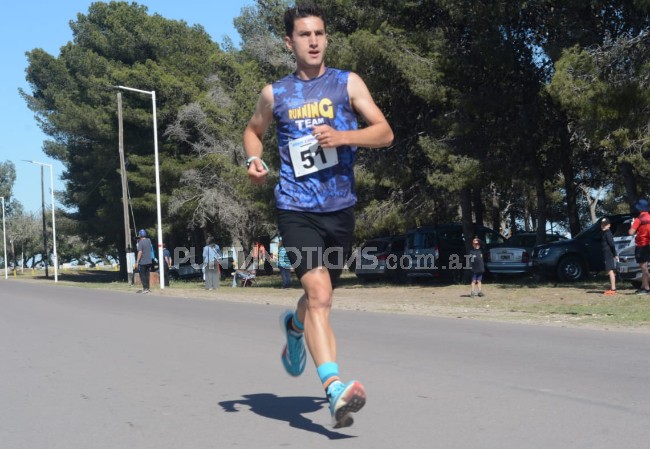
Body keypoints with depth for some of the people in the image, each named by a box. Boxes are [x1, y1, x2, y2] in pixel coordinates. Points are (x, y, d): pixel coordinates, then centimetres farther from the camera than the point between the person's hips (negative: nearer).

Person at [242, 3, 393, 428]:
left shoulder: (348, 83, 4)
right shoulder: (275, 94, 7)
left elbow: (385, 132, -3)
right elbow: (254, 130, 24)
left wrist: (341, 136, -20)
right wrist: (254, 160, 2)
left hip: (340, 209, 2)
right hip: (297, 208, -2)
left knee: (320, 297, 18)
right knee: (319, 294, -20)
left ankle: (295, 325, 53)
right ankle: (335, 389, -22)